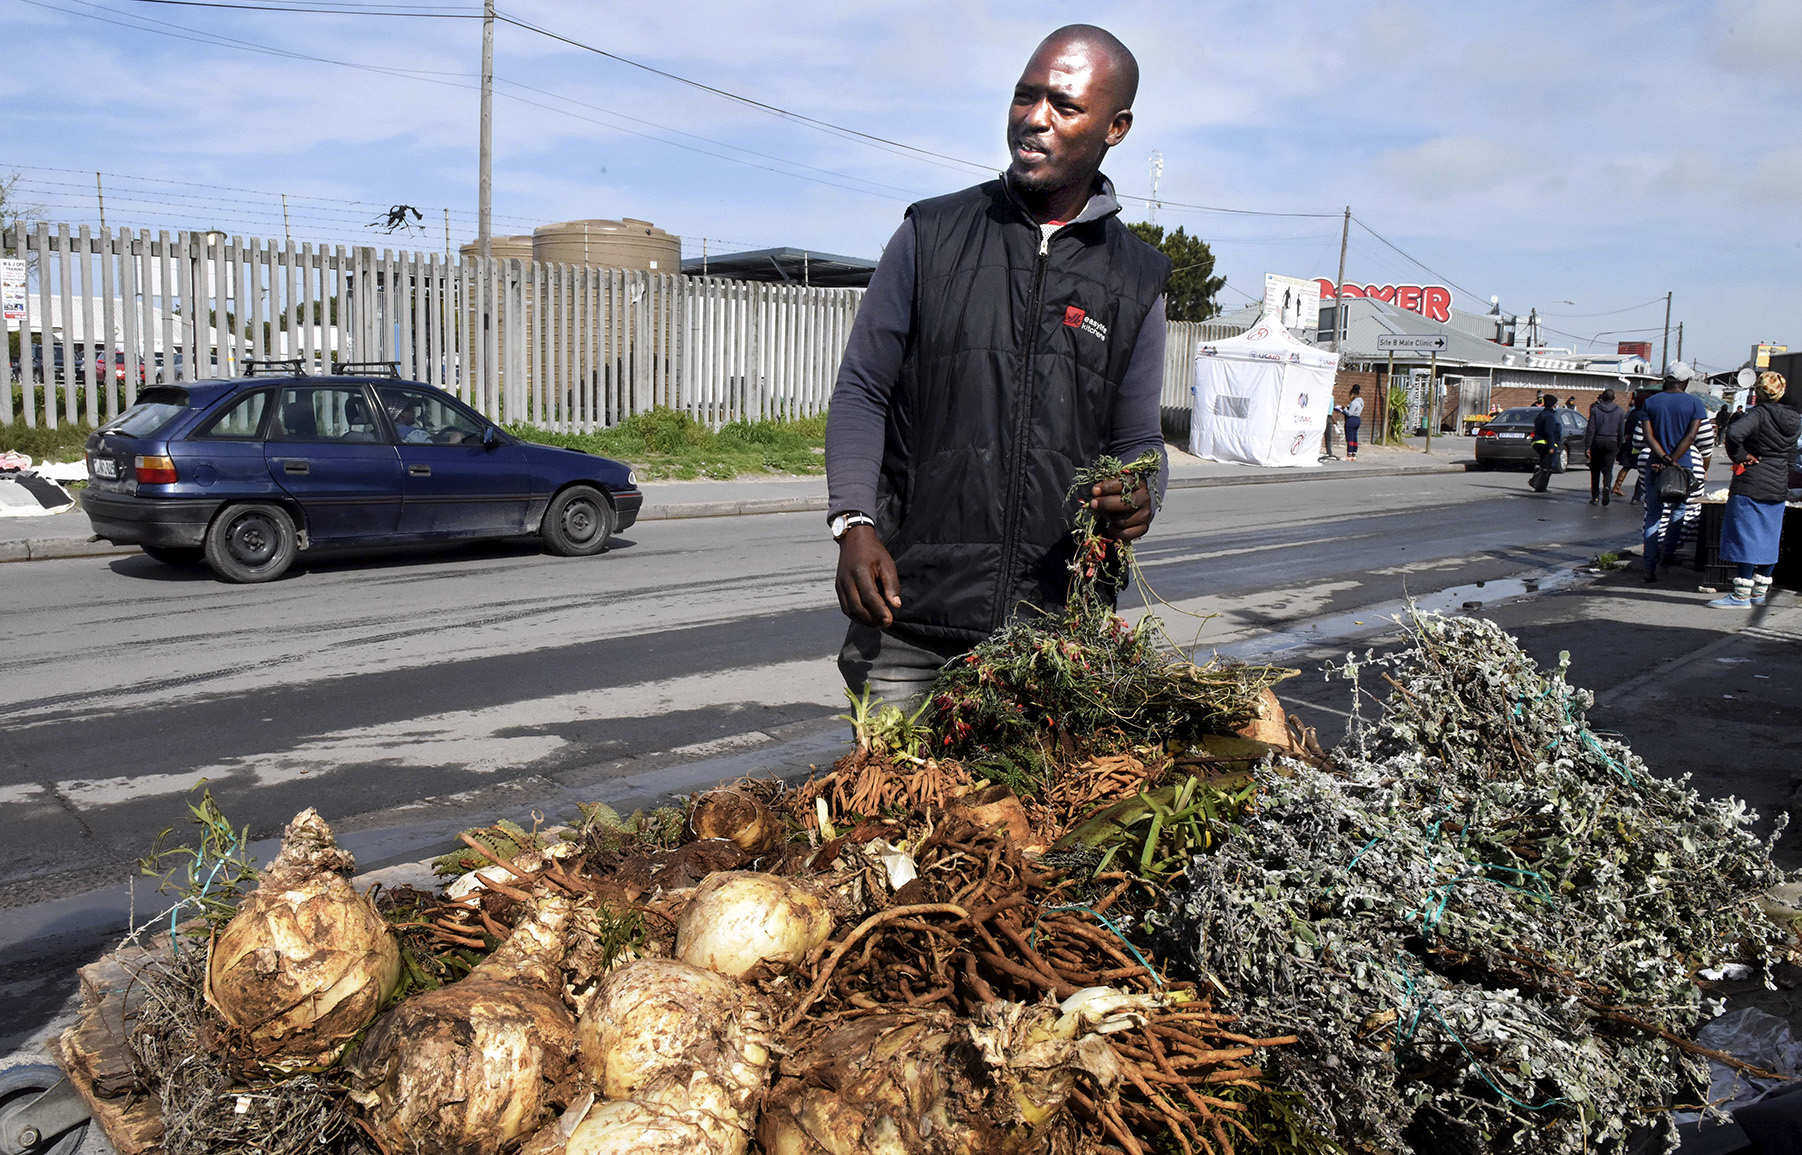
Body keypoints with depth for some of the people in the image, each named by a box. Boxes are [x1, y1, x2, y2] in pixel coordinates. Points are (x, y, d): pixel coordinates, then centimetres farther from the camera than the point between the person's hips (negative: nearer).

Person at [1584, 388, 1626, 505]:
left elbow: (1590, 430, -6)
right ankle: (1606, 487, -26)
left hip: (1597, 442, -1)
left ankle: (1595, 497, 9)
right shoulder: (1620, 411, 4)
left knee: (1595, 470, 8)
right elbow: (1621, 431, 5)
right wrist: (1619, 446, 14)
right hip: (1612, 443, 1)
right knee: (1607, 469, 3)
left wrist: (1587, 446, -5)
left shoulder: (1595, 409, -3)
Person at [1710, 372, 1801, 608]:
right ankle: (1760, 591, 20)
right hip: (1778, 487, 8)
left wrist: (1739, 455, -16)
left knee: (1746, 537, -5)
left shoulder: (1759, 414, -13)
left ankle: (1741, 594, -5)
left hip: (1751, 485, -7)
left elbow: (1734, 432, -31)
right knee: (1768, 538, 13)